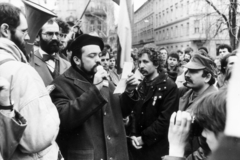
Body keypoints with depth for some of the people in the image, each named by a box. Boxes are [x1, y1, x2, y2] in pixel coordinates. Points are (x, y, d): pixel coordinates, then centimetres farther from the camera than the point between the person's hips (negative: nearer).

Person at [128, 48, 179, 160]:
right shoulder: (141, 86, 10)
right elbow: (136, 113, 12)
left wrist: (144, 138, -15)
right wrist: (134, 135, -3)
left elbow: (165, 119, -17)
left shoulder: (169, 86, -12)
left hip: (157, 146, -6)